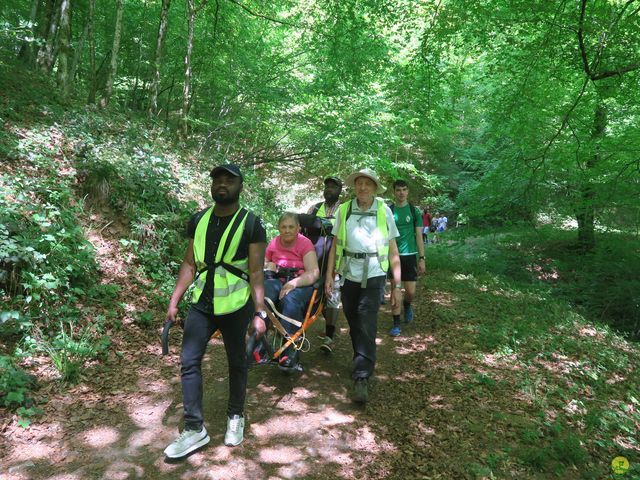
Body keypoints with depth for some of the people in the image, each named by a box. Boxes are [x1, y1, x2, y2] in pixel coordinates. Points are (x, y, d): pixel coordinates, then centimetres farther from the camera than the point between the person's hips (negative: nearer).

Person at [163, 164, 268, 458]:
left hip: (236, 307, -3)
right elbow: (189, 264, 7)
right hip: (201, 304, 4)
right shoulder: (198, 221, 3)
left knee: (236, 363, 11)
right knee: (189, 362, -1)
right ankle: (194, 429, 11)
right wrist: (174, 302, 2)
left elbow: (256, 272, -11)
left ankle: (236, 417, 32)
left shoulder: (251, 224, -9)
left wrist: (259, 313, -15)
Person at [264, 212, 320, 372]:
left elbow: (314, 273, -16)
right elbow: (263, 263, 23)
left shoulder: (305, 243, -5)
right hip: (277, 281, 3)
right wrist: (267, 267, -3)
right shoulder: (274, 243, 8)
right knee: (262, 294, -32)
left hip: (301, 285, -3)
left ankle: (290, 350, -29)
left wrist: (294, 282, -32)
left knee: (290, 300, -38)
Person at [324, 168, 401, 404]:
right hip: (348, 275, 3)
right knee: (353, 322, 14)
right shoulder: (344, 210, 2)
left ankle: (362, 378, -4)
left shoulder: (384, 211, -3)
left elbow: (393, 251, 0)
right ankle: (361, 360, 37)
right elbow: (335, 245, 7)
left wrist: (396, 286, -1)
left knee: (367, 326, -9)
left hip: (373, 276, -3)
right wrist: (329, 275, 2)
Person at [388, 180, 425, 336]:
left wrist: (422, 258, -2)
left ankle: (407, 306, 34)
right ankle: (396, 324, 13)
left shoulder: (414, 211, 2)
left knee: (411, 291, 0)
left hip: (409, 255, 0)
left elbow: (419, 236, 3)